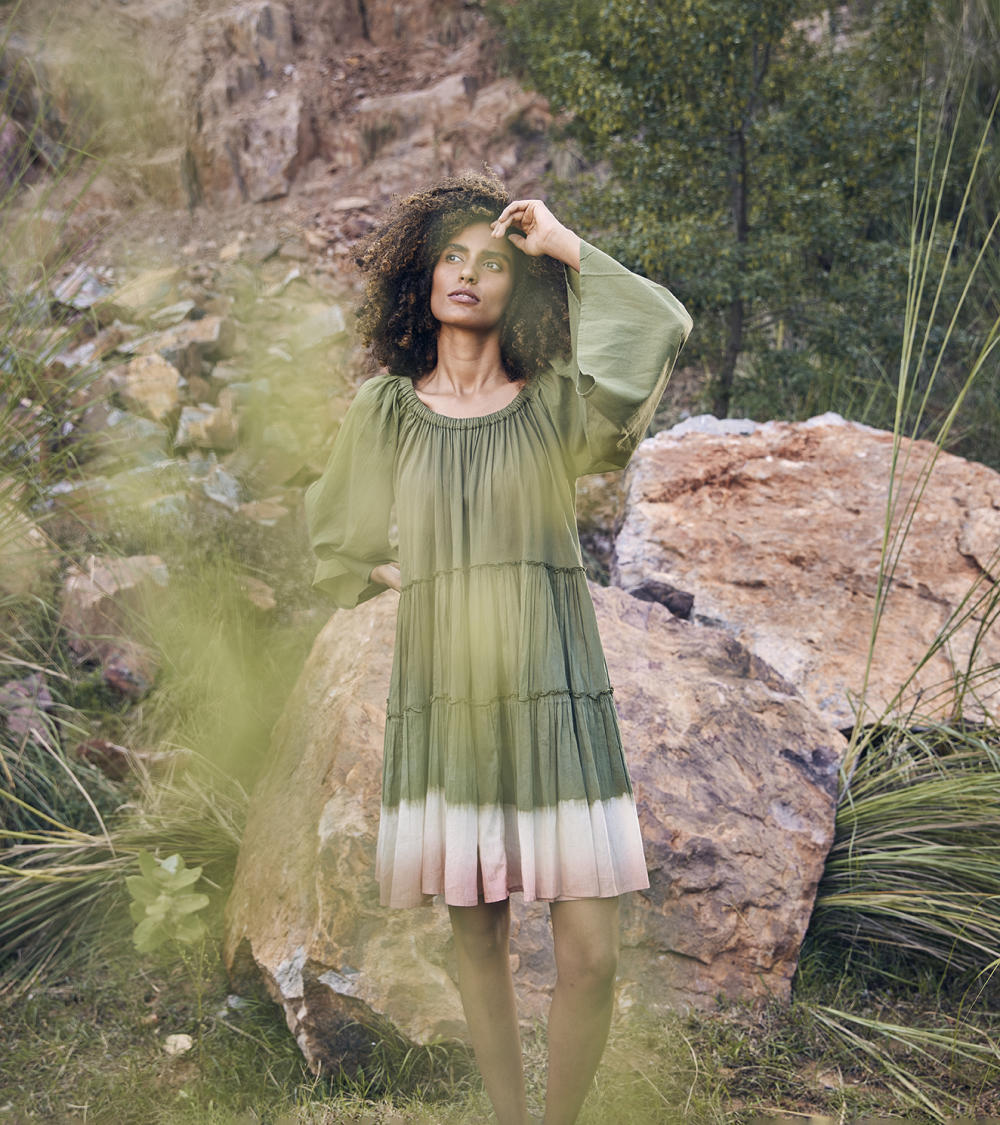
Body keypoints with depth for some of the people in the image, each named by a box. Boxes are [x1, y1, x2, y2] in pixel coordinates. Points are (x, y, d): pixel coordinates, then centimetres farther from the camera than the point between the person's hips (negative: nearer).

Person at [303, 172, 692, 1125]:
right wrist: (410, 576, 11)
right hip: (441, 699, 2)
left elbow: (663, 327, -16)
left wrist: (568, 248, -7)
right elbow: (337, 538, 22)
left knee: (590, 955, -5)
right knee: (477, 939, 11)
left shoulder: (555, 405, 2)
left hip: (550, 698, -1)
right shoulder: (386, 411, 7)